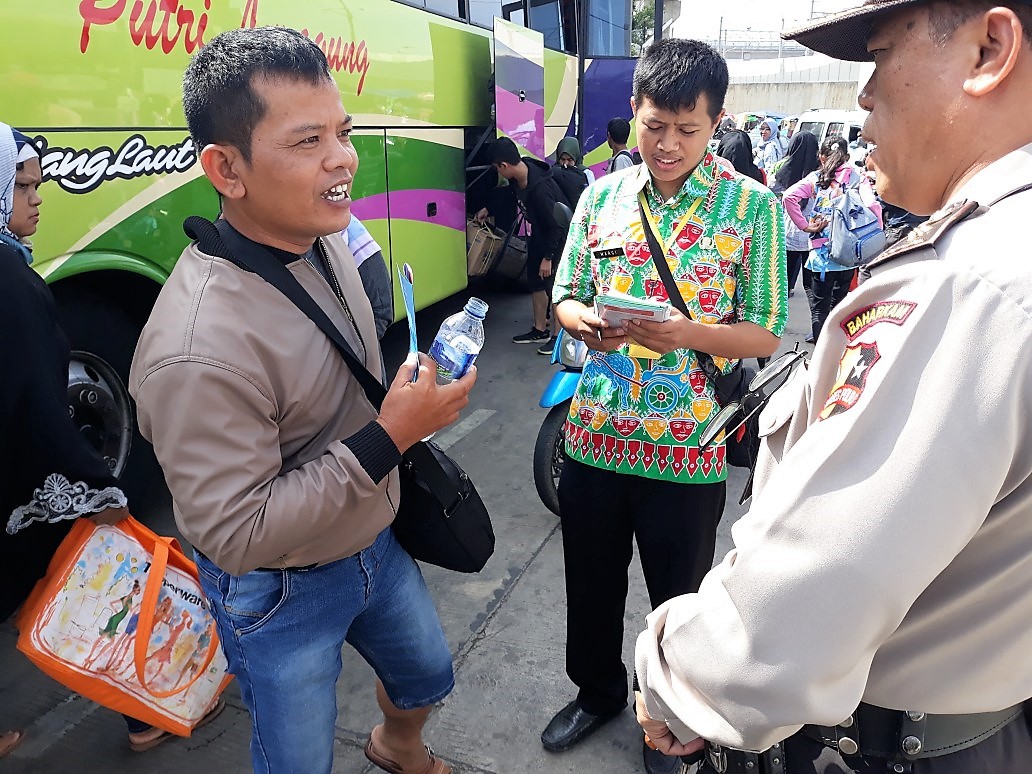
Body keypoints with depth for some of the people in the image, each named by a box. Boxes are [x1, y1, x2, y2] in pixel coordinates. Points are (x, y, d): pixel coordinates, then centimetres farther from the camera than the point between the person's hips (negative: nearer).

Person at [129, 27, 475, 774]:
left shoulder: (326, 238, -8)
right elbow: (235, 535, -29)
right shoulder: (199, 348, -35)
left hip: (375, 541, 8)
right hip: (279, 596, -7)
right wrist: (389, 437, -31)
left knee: (427, 675, 29)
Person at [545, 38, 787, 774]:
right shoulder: (600, 197, 4)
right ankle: (597, 691, 47)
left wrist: (686, 334, -24)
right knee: (591, 583, 19)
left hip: (689, 447, -3)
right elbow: (565, 298, 8)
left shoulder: (753, 206, -5)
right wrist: (588, 323, -15)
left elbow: (765, 334, -6)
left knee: (680, 599, 15)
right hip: (594, 433, 3)